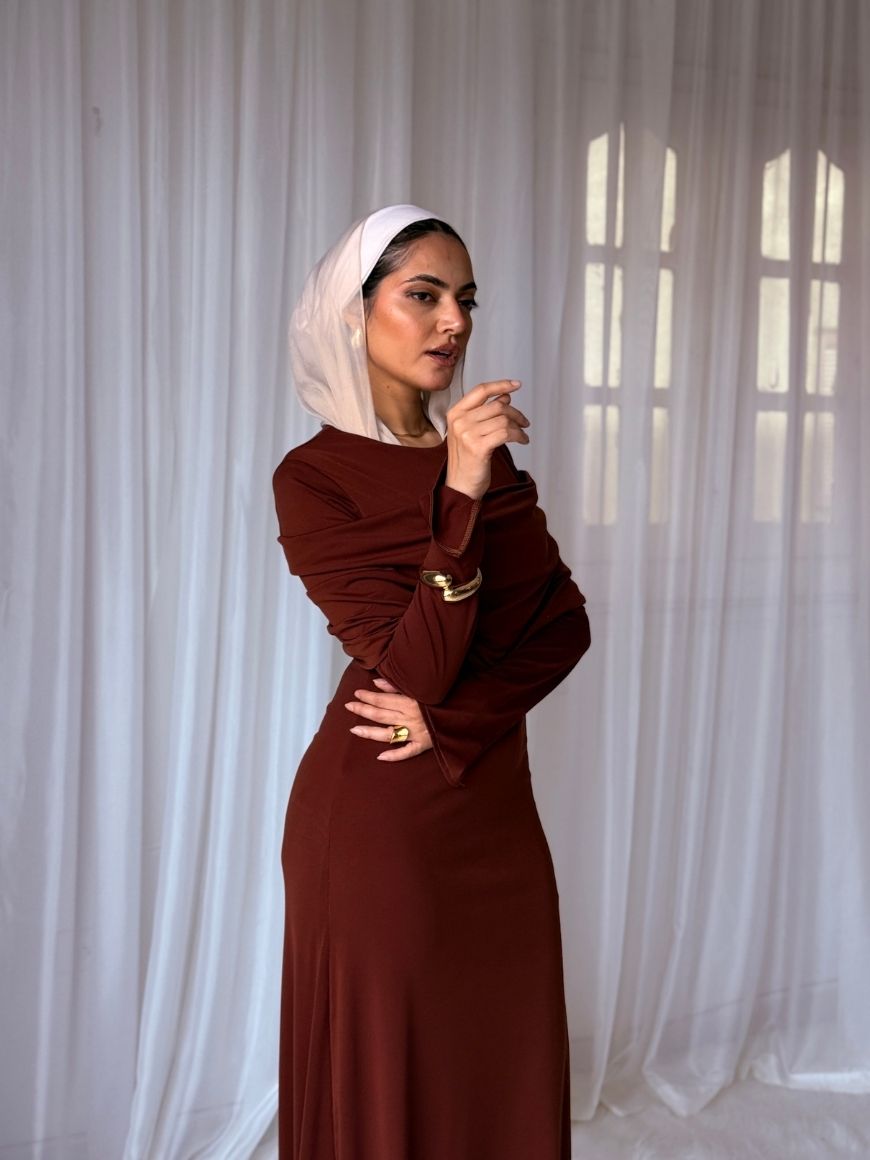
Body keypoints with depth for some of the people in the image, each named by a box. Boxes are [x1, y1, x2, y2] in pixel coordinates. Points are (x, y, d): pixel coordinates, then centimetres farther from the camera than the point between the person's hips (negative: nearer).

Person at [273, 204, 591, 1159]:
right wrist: (461, 496, -26)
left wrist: (452, 718, -15)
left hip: (495, 804, 6)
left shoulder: (485, 451, 7)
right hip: (379, 814, -5)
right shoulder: (313, 477, -10)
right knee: (385, 1077, 10)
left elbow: (564, 622, -1)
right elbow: (414, 665, -18)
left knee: (508, 1071, 16)